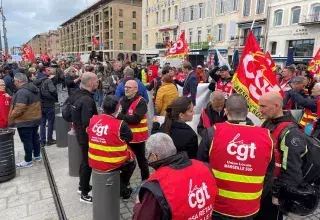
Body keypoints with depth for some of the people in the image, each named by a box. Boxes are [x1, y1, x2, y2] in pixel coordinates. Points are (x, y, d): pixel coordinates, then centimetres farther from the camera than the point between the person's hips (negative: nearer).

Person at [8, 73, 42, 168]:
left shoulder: (22, 92, -23)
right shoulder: (34, 89, 7)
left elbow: (19, 109, -27)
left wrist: (10, 119, -15)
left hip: (25, 121, -9)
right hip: (36, 118, 9)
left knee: (27, 141, 2)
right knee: (35, 137, 19)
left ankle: (28, 161, 13)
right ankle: (37, 156, 32)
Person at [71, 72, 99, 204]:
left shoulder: (78, 94, 4)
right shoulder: (87, 100, -27)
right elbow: (87, 123, -31)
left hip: (80, 133, 10)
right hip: (86, 135, -10)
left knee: (85, 160, 23)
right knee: (88, 163, 4)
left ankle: (83, 186, 40)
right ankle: (84, 194, 18)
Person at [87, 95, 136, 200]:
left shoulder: (92, 119, -8)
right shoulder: (120, 124, -22)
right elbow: (129, 137, -4)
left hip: (94, 163, 5)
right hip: (112, 164, -5)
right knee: (131, 160, 24)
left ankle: (122, 189, 40)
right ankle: (122, 190, 37)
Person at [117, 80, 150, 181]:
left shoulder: (141, 102, -16)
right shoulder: (122, 100, 5)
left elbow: (135, 119, -26)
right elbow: (118, 115, 6)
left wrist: (120, 116, -29)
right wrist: (116, 115, -15)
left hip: (137, 136, -6)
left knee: (141, 160, 11)